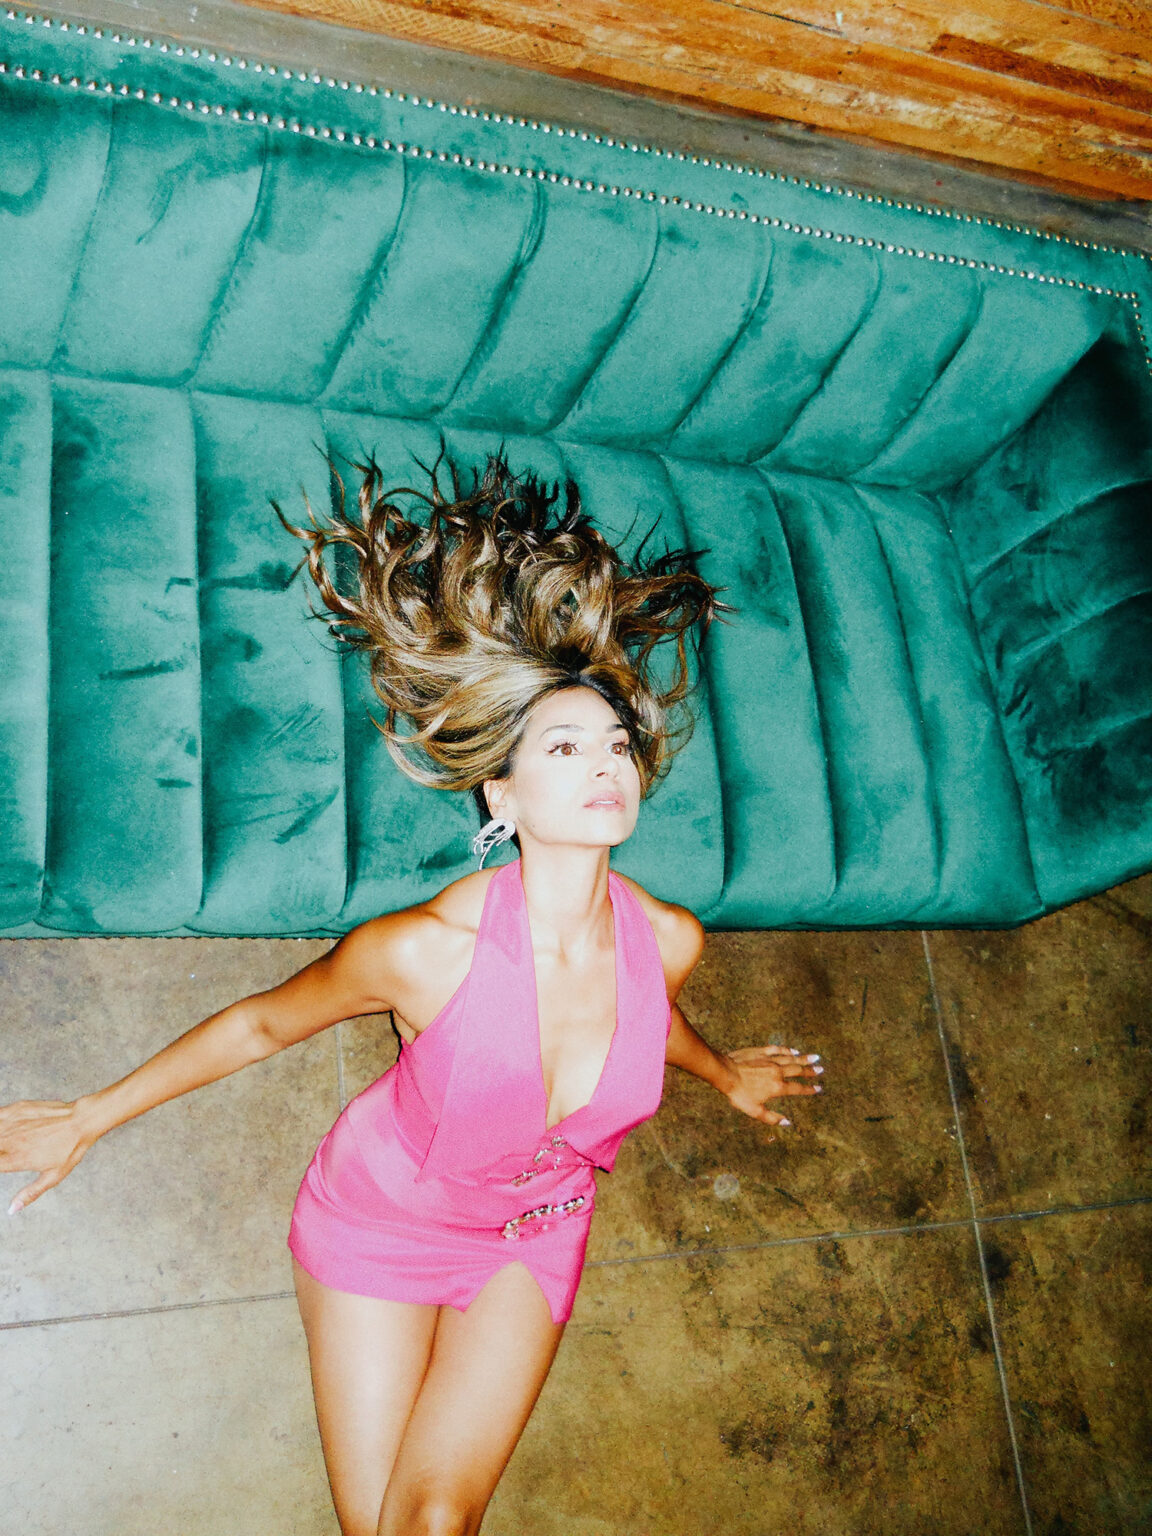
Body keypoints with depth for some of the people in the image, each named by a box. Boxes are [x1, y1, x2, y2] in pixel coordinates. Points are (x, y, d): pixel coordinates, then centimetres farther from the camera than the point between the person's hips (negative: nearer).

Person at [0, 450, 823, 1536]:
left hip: (530, 1235, 2)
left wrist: (723, 1072, 25)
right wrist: (91, 1119, -2)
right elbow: (261, 1024, -14)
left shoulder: (666, 943, -23)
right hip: (381, 1216, -2)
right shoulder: (424, 951, -34)